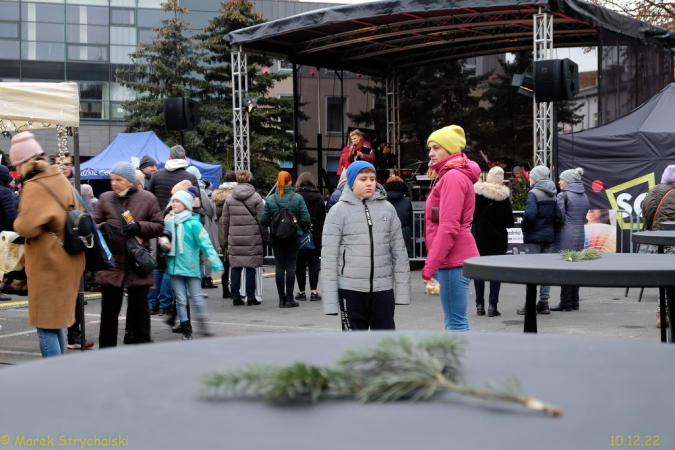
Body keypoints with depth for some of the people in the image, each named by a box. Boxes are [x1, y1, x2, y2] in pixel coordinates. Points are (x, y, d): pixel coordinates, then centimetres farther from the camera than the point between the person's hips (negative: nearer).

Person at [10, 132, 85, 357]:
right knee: (56, 322, 18)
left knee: (46, 326, -2)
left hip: (47, 263, -8)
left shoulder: (34, 187, -18)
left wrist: (18, 222, -6)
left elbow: (27, 226, -25)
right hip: (68, 260, 8)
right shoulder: (61, 179, 7)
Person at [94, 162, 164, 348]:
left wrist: (139, 227, -14)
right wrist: (103, 227, -12)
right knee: (109, 311, 9)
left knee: (139, 309, 3)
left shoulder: (147, 199, 1)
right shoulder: (105, 198, 7)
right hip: (111, 263, 2)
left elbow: (159, 226, 2)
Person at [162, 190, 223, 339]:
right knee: (181, 300, 7)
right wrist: (165, 246, -5)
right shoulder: (169, 223, 6)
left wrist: (216, 264, -20)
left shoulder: (194, 223, -8)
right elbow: (164, 243, 20)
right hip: (175, 266, 4)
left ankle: (202, 323, 19)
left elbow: (206, 244, -12)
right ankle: (185, 328, 16)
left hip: (191, 267, -4)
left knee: (197, 298, 1)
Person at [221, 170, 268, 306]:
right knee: (251, 267, 2)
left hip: (234, 238, 2)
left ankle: (236, 297, 8)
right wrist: (265, 237, 4)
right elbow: (261, 220, -3)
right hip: (252, 238, -2)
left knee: (236, 267, 7)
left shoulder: (229, 199, 7)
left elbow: (224, 221, 10)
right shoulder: (256, 198, -2)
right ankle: (250, 297, 4)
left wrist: (226, 239, 17)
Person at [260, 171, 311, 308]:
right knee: (290, 266, 3)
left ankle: (281, 298, 9)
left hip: (277, 238, 2)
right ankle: (289, 299, 3)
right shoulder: (297, 198, -8)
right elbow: (306, 219, -10)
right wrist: (302, 227, 11)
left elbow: (264, 221, -5)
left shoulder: (270, 199, -4)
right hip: (293, 237, -2)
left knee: (280, 267, 8)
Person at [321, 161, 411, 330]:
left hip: (383, 288, 2)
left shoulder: (387, 208, 6)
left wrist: (402, 289, 2)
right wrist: (330, 299, -8)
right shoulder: (339, 211, -1)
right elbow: (329, 256, -3)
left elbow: (399, 251, 8)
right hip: (351, 289, -2)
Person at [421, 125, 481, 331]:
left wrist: (430, 265, -20)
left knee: (456, 323, -9)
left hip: (453, 260, -10)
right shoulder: (448, 176, 21)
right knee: (456, 322, 12)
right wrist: (433, 263, 19)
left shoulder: (453, 177, -11)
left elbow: (448, 227, -19)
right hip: (455, 258, 10)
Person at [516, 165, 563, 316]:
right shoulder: (552, 195, 10)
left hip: (534, 237, -6)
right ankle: (544, 302, 11)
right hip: (549, 237, 7)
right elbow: (558, 217, 6)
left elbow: (530, 215, -23)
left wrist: (524, 227, -7)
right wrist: (551, 229, 15)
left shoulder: (533, 193, -11)